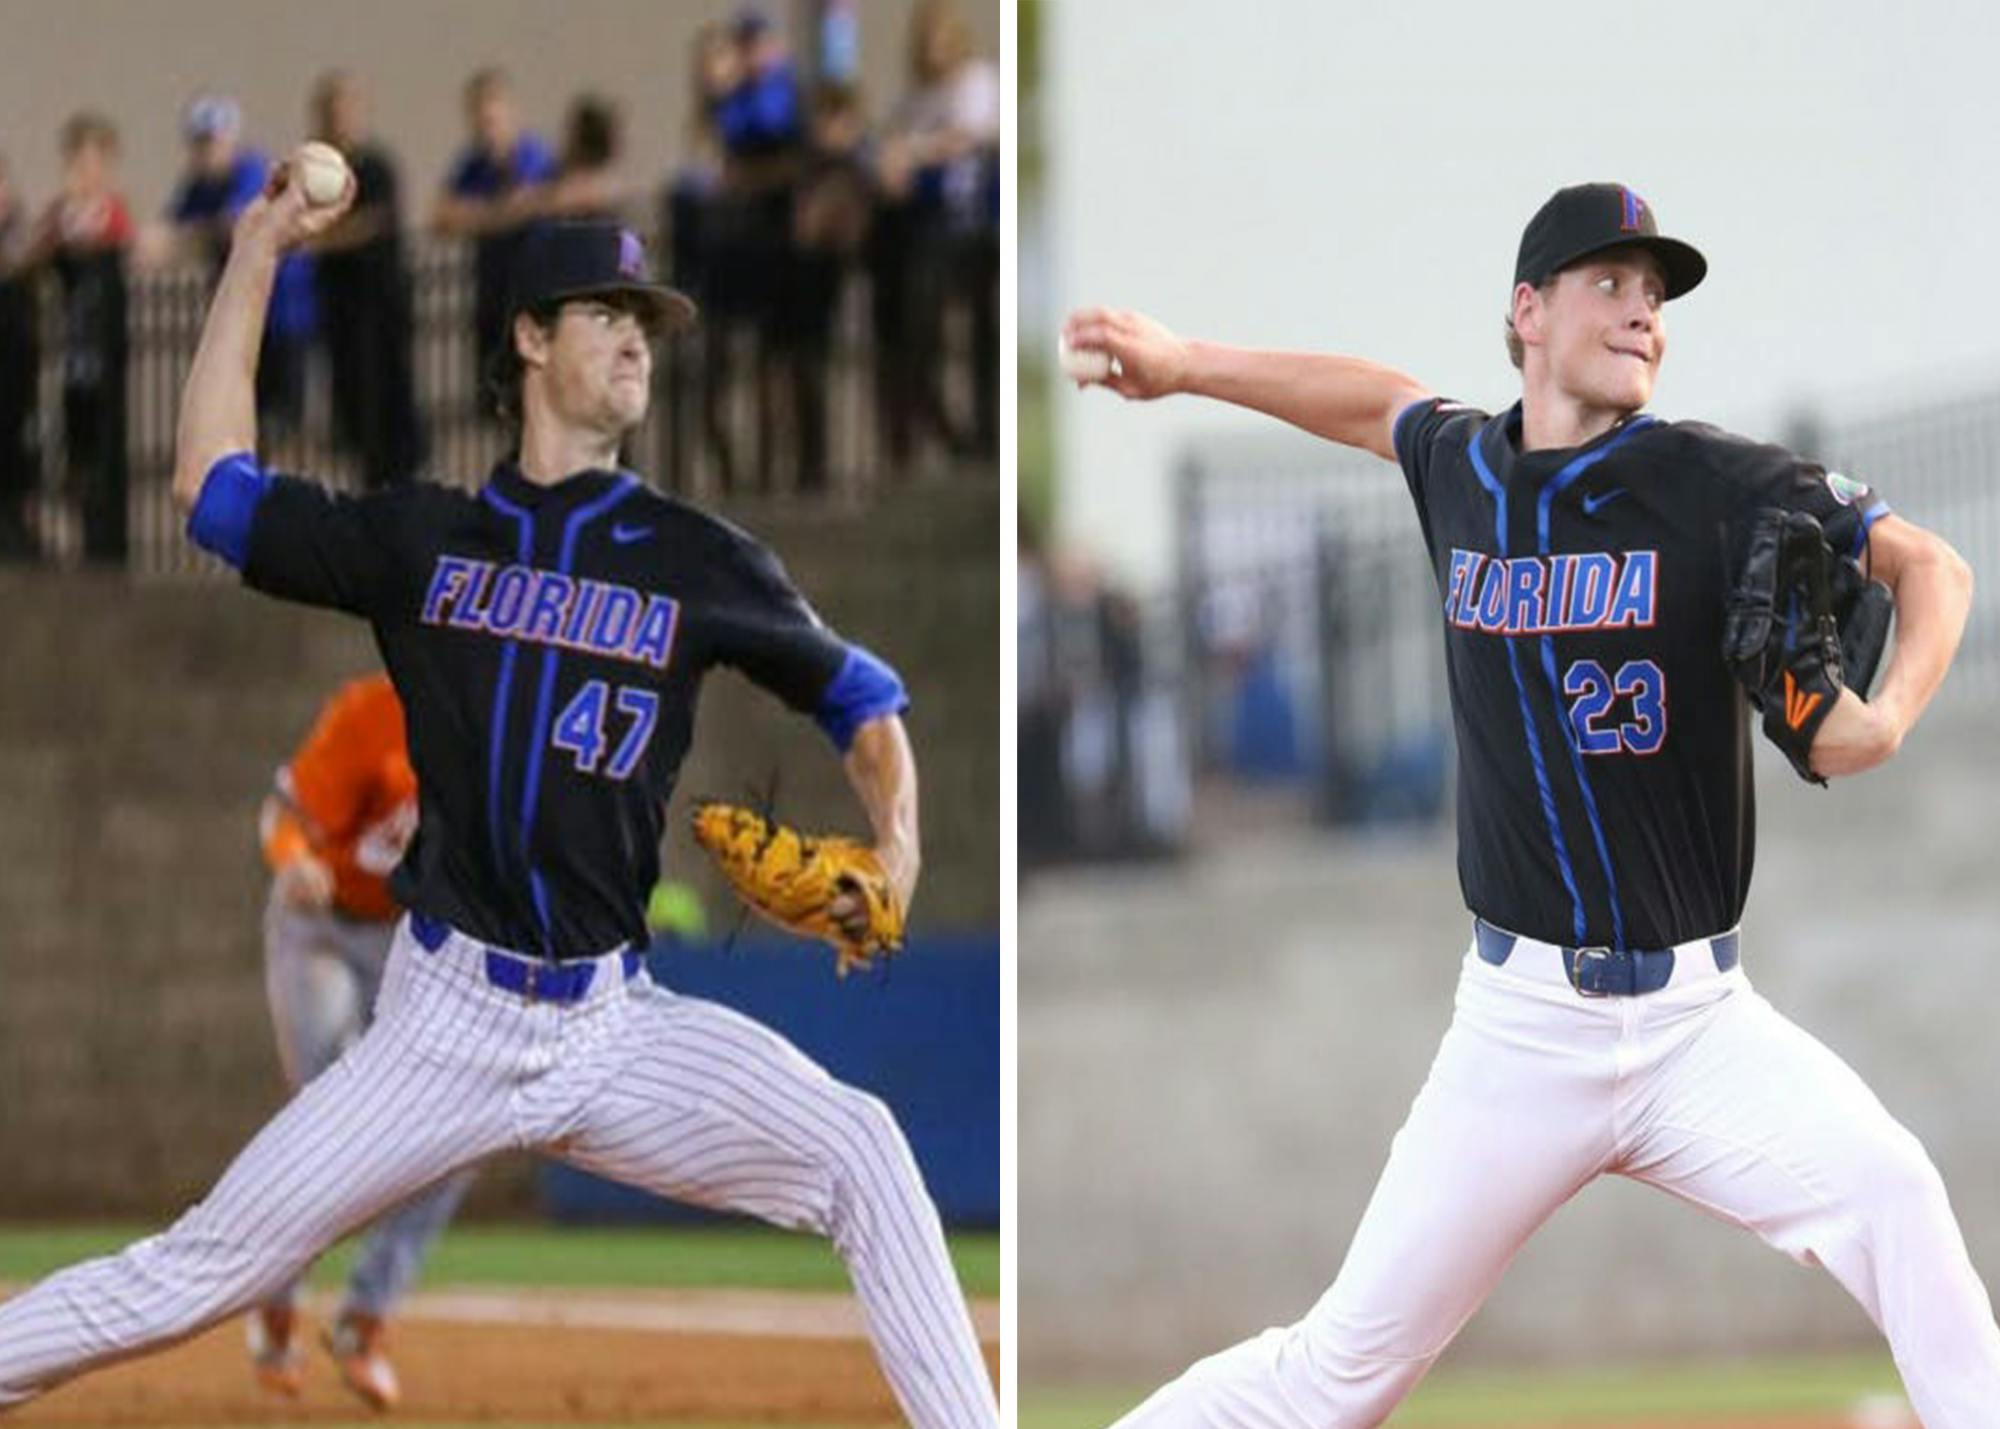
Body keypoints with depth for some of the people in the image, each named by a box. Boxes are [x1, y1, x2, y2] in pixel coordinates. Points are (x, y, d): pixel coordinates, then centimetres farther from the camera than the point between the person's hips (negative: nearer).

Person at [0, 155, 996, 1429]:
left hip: (618, 1029, 0)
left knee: (858, 1155, -21)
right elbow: (213, 484, 11)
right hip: (445, 1024, 0)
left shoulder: (697, 561, 5)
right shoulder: (421, 539, 7)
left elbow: (858, 694, 14)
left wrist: (895, 843, -5)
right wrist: (259, 251, 11)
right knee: (204, 1273, -6)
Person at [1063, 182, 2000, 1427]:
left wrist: (1888, 716, -24)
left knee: (1889, 1196, -27)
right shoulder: (1462, 469, 5)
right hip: (1523, 1029, 2)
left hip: (1701, 1025, -2)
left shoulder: (1718, 486, -6)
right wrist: (1186, 365, 28)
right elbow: (1386, 403, 27)